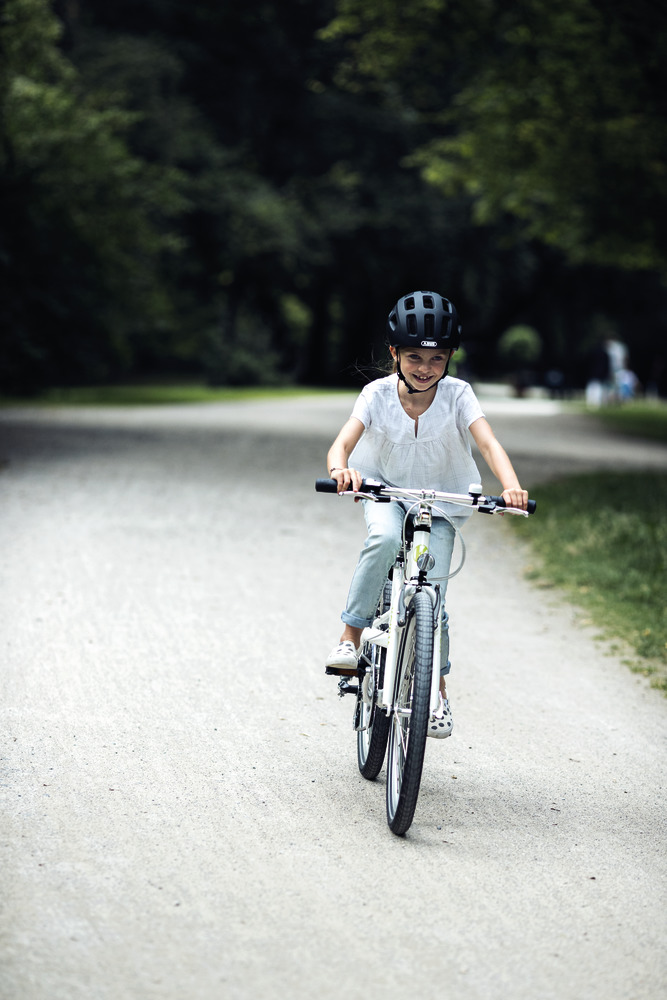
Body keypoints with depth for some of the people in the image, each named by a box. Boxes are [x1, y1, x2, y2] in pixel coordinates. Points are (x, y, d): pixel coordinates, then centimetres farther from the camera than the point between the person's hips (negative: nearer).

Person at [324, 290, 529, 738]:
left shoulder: (457, 395, -19)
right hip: (385, 487, 0)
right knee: (385, 538, -35)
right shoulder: (378, 394, -19)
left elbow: (489, 442, -31)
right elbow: (344, 440, -30)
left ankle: (438, 690, 12)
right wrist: (340, 469, -55)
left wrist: (511, 485, -51)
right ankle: (351, 635, -22)